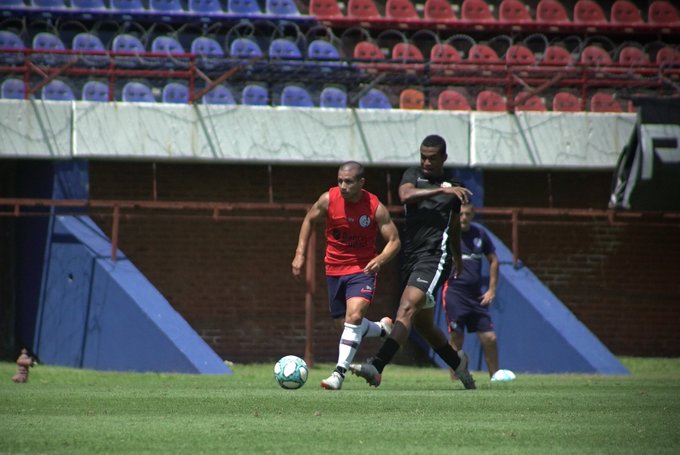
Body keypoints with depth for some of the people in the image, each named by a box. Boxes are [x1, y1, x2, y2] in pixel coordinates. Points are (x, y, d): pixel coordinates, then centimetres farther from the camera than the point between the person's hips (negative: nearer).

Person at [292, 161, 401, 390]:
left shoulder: (375, 208, -15)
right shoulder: (328, 199, -10)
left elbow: (394, 241, -8)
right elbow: (309, 220, 10)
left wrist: (381, 259, -28)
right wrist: (300, 254, 4)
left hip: (363, 268, -4)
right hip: (334, 269, 4)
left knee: (354, 316, -24)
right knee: (343, 323, 12)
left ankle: (340, 372, -23)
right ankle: (382, 328, 43)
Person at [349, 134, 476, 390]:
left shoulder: (453, 188, 11)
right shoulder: (413, 176, 10)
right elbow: (406, 195, -15)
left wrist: (458, 261, 37)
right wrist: (441, 190, -22)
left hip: (434, 257, -4)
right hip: (411, 256, 4)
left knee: (407, 308, -22)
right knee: (422, 323, 12)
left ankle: (377, 367, -35)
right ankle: (457, 361, 37)